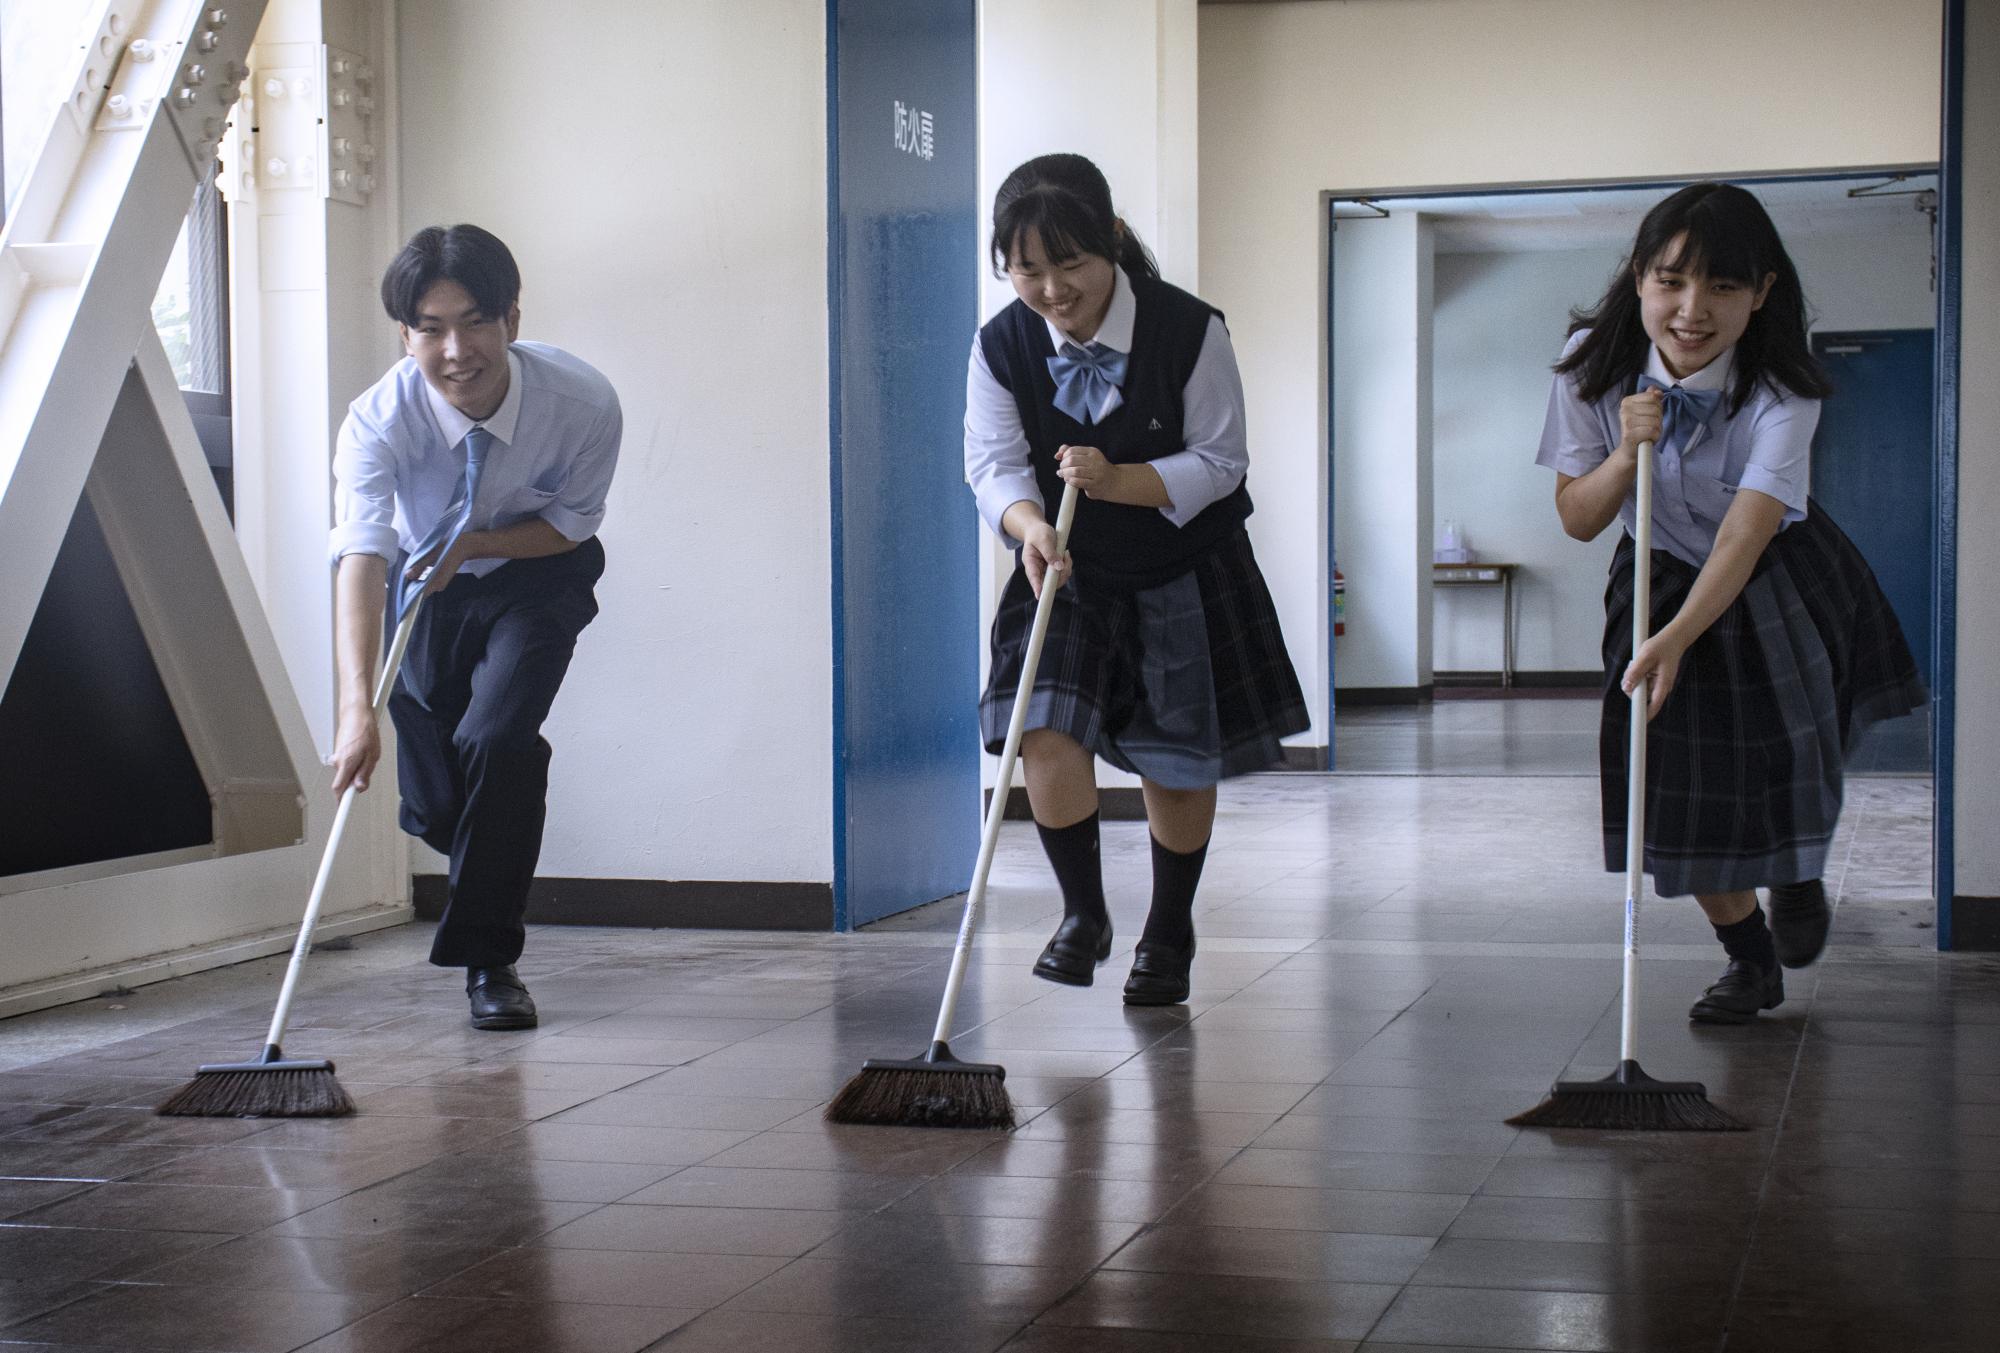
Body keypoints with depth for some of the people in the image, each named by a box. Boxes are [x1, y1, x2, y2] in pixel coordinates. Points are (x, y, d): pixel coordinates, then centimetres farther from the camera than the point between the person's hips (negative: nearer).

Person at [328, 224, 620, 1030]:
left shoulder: (583, 404, -31)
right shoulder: (380, 419, -33)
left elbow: (573, 522, -12)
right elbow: (361, 556, -45)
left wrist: (473, 541, -29)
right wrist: (357, 707, -58)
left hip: (537, 579, -1)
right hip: (427, 587, 1)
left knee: (497, 741, -22)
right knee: (431, 809, 4)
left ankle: (490, 962, -6)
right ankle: (497, 860, 43)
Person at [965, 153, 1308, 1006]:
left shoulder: (1190, 331, -19)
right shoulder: (1001, 346, -12)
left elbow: (1219, 461, -14)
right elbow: (994, 465, -11)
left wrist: (1118, 480, -30)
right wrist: (1030, 524, -33)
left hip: (1185, 574, -1)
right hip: (1068, 574, 1)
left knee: (1178, 764, 8)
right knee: (1049, 738, -16)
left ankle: (1169, 935, 29)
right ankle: (1083, 915, 6)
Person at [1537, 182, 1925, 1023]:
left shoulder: (1781, 391, -28)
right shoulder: (1594, 364, -21)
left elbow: (1747, 531, -39)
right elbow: (1577, 520, -11)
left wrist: (1678, 636, -53)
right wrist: (1626, 454, -32)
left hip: (1780, 583, -2)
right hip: (1660, 580, 2)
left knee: (1785, 755, -7)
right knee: (1681, 790, -2)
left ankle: (1798, 875, 31)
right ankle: (1751, 960, 20)